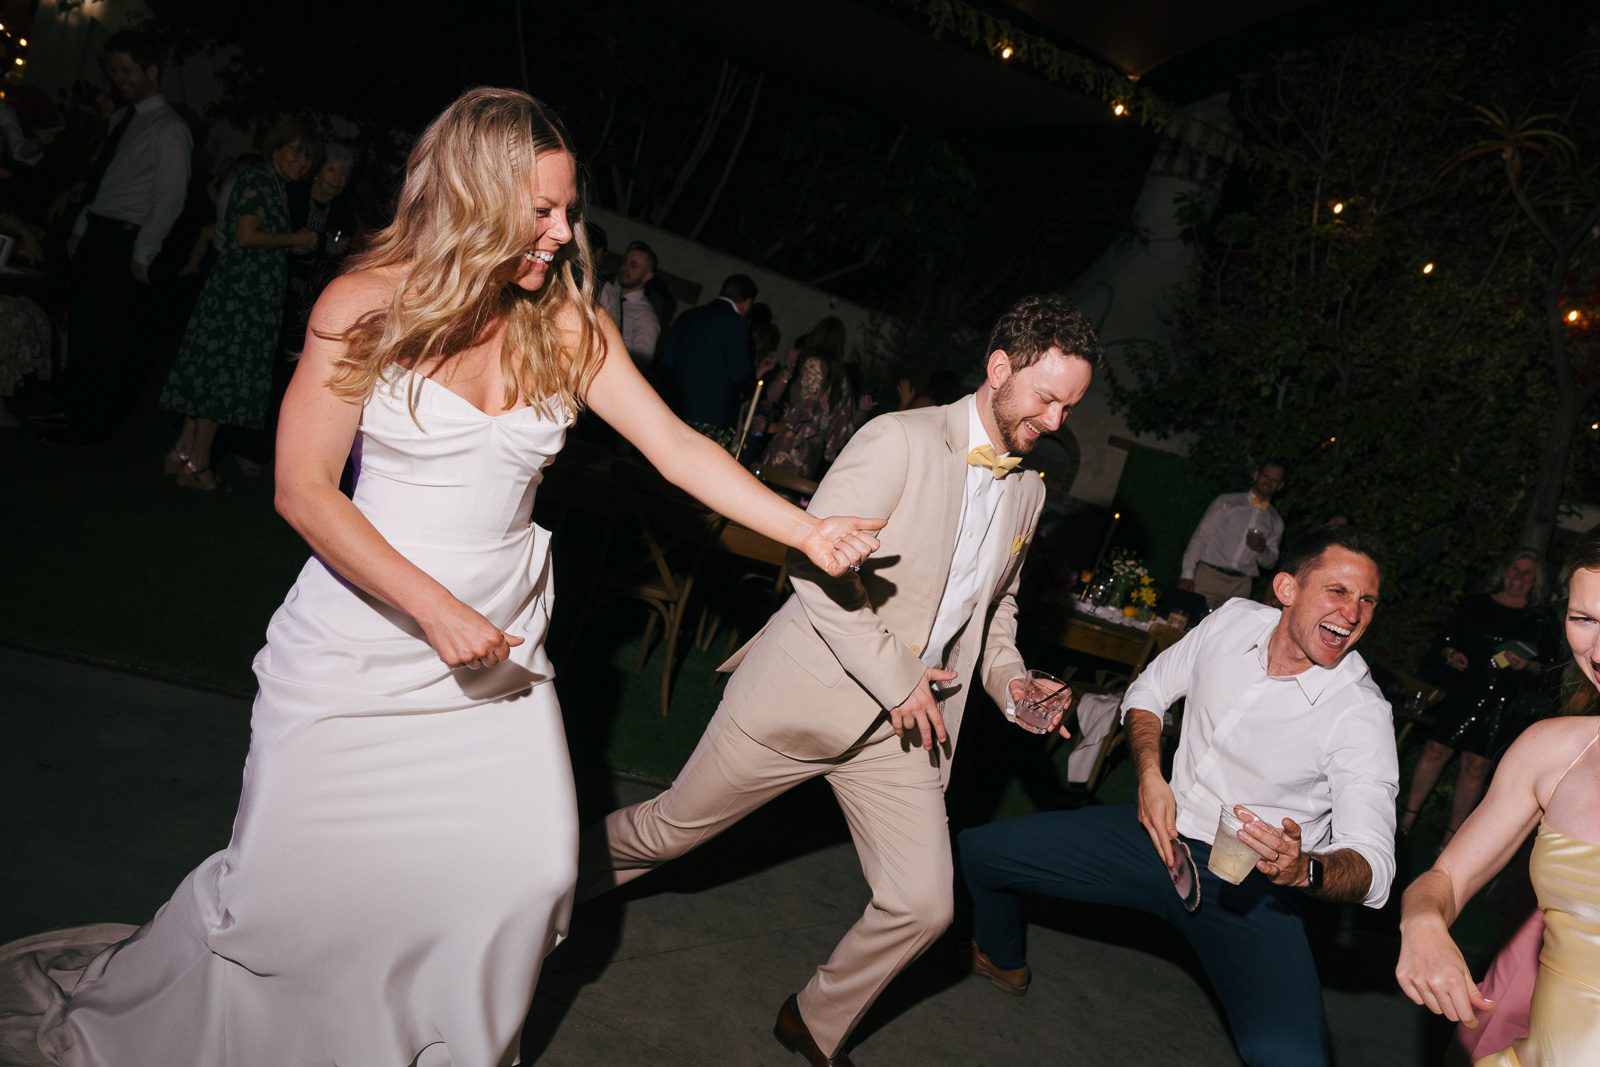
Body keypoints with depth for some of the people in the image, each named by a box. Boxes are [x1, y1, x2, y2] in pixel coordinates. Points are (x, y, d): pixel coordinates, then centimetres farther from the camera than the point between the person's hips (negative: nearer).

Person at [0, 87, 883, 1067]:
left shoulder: (569, 329, -1)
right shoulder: (367, 305, -10)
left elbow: (679, 448, -3)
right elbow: (304, 489, -12)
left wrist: (805, 530, -12)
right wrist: (434, 608, -20)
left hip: (500, 643, 3)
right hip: (362, 634, -3)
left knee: (534, 873, -2)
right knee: (283, 881, 5)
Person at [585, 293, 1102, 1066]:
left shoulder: (1029, 491, 9)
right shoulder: (900, 439, -15)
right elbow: (811, 559, -21)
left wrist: (1009, 676, 7)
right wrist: (894, 676, -20)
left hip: (906, 722, 6)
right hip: (805, 690, -5)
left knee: (922, 907, 3)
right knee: (668, 831, 10)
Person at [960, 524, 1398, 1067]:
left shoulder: (1362, 714, -17)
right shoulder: (1234, 621, -5)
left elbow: (1373, 866, -20)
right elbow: (1148, 692, 11)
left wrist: (1303, 869, -41)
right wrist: (1150, 772, -6)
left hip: (1253, 888, -4)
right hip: (1163, 834, 5)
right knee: (977, 848, 1)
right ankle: (1002, 962, 34)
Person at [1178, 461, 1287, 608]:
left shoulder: (1276, 522, 15)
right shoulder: (1226, 501, 7)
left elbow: (1269, 562, 19)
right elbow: (1200, 537, 2)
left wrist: (1262, 550, -5)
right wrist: (1187, 573, -8)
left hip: (1240, 586, 2)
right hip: (1208, 575, -2)